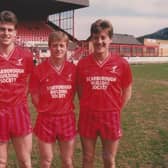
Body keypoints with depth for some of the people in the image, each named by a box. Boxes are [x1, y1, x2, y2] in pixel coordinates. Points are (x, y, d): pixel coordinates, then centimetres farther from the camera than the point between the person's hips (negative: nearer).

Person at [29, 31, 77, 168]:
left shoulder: (73, 69, -3)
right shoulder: (40, 69, -9)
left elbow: (73, 92, 7)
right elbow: (35, 96, -2)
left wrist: (65, 108, 1)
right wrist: (46, 110, -3)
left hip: (67, 119, 2)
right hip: (46, 119, -1)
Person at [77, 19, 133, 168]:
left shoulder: (121, 64, -7)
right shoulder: (82, 63, -4)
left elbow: (127, 91, 4)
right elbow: (79, 89, 8)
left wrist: (115, 110, 2)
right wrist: (88, 107, 3)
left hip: (111, 118, -1)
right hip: (87, 116, 1)